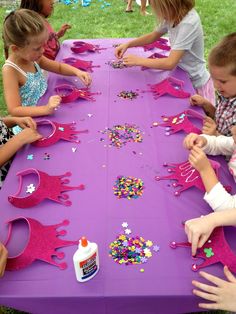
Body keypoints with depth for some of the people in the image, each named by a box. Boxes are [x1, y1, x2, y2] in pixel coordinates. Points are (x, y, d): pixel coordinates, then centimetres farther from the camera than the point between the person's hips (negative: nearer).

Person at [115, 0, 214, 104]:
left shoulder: (188, 24, -30)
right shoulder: (173, 15, -6)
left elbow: (170, 63, -33)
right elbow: (153, 36, 10)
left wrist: (138, 60, -23)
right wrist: (127, 44, -3)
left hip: (195, 84, -7)